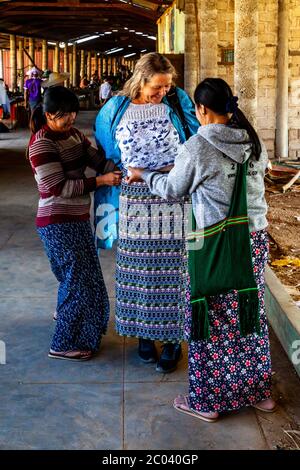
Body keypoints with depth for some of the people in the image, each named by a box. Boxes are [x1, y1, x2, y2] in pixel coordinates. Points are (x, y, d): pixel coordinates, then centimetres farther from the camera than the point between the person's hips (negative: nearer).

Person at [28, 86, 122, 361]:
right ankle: (65, 344, 10)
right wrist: (101, 181, -24)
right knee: (78, 279, -3)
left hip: (78, 218, 9)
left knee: (86, 275, 21)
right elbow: (59, 188, -23)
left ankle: (65, 313, 45)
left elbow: (100, 161, 7)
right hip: (58, 224, -9)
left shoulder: (74, 135, 8)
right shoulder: (42, 143, -18)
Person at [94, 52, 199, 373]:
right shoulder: (117, 109, 3)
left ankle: (173, 339, 13)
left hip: (174, 196, -1)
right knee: (139, 268, 9)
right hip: (135, 198, 1)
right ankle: (144, 333, 25)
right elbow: (107, 154, 13)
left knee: (172, 269, 1)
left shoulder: (178, 102, 0)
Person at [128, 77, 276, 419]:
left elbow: (172, 189, -1)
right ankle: (258, 392, 30)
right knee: (251, 314, 17)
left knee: (212, 322, 6)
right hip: (255, 237, 6)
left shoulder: (197, 147, -13)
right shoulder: (254, 142, 3)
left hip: (216, 242, -5)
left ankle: (207, 401, 19)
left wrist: (142, 175, 18)